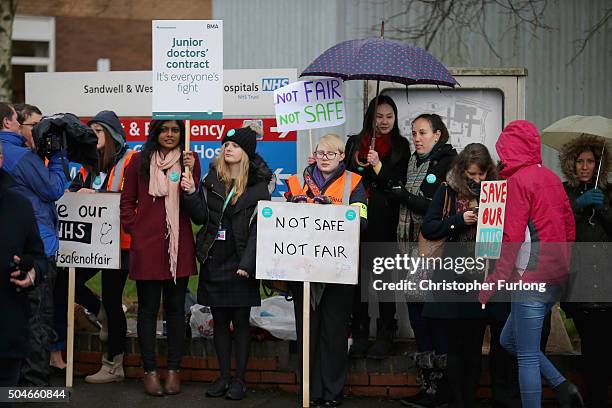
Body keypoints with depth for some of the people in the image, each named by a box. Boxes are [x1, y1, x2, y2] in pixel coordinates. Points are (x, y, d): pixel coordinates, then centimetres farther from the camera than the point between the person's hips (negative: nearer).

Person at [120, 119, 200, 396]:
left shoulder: (189, 162, 6)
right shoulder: (139, 161, 5)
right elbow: (127, 202, 9)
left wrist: (188, 173, -15)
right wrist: (134, 230, 0)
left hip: (179, 246, 1)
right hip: (146, 246, -1)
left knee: (175, 308, 7)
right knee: (148, 308, 4)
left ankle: (174, 371, 14)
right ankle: (150, 371, 11)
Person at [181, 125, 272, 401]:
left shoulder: (258, 185, -2)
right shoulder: (212, 180, 9)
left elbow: (259, 227, -7)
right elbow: (200, 217, 5)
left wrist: (247, 262, -15)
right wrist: (191, 194, -12)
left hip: (240, 263, -4)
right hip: (213, 261, 4)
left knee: (240, 321, 1)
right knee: (219, 320, 9)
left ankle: (239, 379, 8)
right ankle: (224, 376, 16)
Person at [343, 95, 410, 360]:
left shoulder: (400, 146, 5)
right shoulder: (355, 143, 12)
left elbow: (400, 185, -2)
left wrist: (378, 166, -16)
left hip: (385, 221, -2)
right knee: (358, 276, 2)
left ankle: (385, 335, 7)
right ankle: (360, 334, 10)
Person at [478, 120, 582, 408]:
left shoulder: (518, 180, -11)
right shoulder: (551, 178, 12)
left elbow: (512, 240, -16)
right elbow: (569, 228, 16)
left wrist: (491, 285, -13)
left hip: (532, 280, -8)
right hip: (556, 279, 9)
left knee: (527, 356, -2)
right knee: (509, 340, 19)